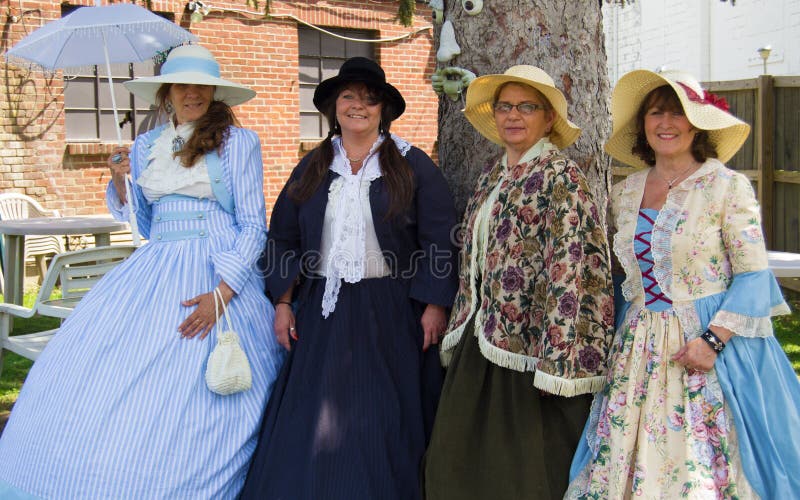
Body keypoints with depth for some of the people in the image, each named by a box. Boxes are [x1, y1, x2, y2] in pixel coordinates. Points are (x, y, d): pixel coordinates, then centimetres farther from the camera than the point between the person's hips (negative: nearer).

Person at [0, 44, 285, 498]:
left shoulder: (238, 141, 1)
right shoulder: (145, 146, 15)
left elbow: (254, 226, -3)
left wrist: (221, 293, -15)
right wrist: (119, 180, 3)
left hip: (218, 275, -5)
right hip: (153, 272, 5)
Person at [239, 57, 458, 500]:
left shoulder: (412, 165, 0)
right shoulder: (311, 168, 11)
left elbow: (439, 240, -3)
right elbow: (284, 239, 12)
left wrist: (435, 306, -9)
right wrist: (283, 302, 4)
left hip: (391, 312, -3)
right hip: (323, 312, 3)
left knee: (384, 423, 3)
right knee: (314, 425, 5)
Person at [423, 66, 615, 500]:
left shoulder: (561, 177, -10)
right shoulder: (492, 176, 14)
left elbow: (571, 271, -18)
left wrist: (559, 360, -22)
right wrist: (460, 331, 19)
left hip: (528, 347, -8)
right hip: (481, 343, 8)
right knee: (458, 462, 11)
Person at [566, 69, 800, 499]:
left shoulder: (728, 187, -6)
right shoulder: (624, 194, 8)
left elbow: (754, 277, -9)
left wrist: (713, 340, -18)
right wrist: (618, 333, 10)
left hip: (713, 344, -4)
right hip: (638, 351, 5)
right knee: (626, 464, 7)